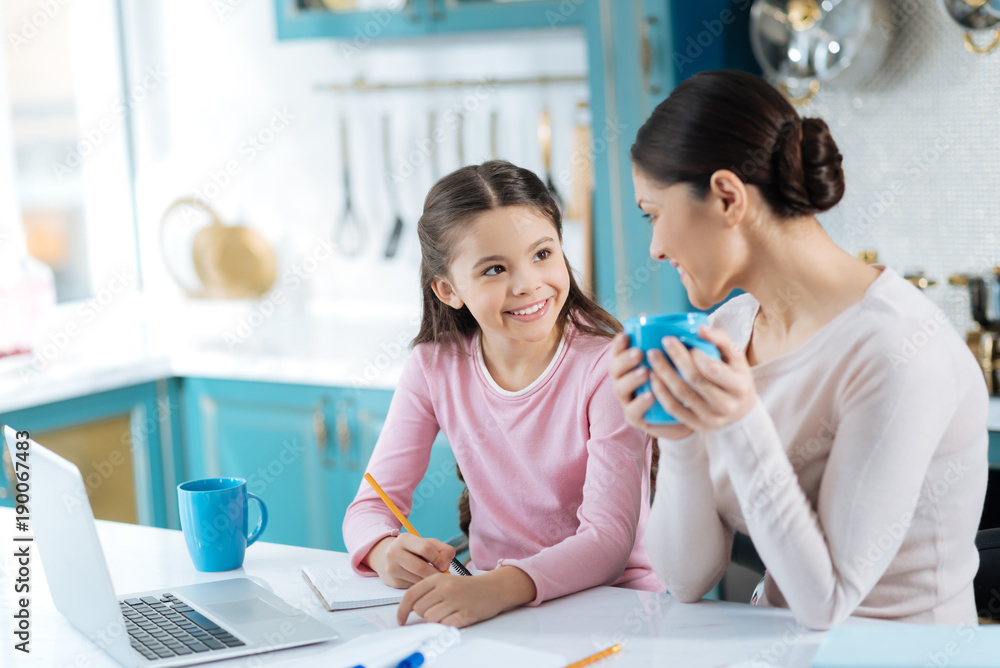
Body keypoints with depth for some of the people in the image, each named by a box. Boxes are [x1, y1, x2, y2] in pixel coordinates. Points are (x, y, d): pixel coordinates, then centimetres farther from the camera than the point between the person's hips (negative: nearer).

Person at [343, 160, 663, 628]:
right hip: (489, 599, 2)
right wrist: (388, 552, -27)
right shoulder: (435, 367, -1)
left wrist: (500, 587, -41)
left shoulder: (607, 366, -14)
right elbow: (370, 506, -1)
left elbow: (608, 539, -22)